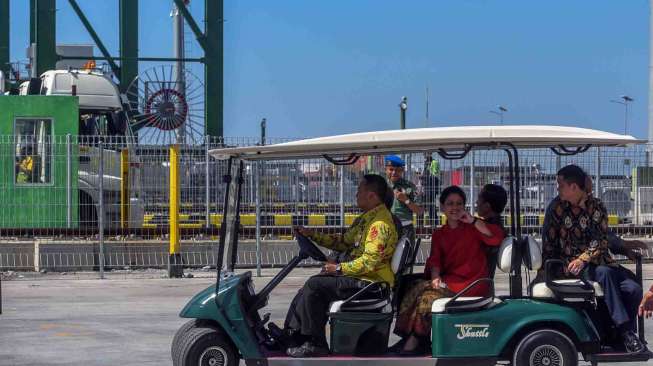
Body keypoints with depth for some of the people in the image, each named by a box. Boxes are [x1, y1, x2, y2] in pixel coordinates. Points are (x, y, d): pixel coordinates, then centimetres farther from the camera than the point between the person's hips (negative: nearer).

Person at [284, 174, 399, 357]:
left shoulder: (380, 223, -19)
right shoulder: (366, 217, 16)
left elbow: (370, 261, -24)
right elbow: (344, 242, 23)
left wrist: (339, 268, -16)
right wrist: (313, 235, 16)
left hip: (370, 282, -11)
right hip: (360, 277, 11)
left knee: (314, 286, -18)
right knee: (312, 285, 8)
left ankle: (315, 345, -12)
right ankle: (292, 334, 8)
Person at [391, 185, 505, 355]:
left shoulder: (473, 227, 4)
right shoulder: (439, 234, 18)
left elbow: (497, 238, -13)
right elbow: (435, 260, 5)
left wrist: (473, 220, -20)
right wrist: (435, 277, -16)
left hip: (471, 285, -5)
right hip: (449, 280, 5)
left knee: (427, 294, -23)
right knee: (417, 288, -19)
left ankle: (415, 341, -13)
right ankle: (409, 339, -20)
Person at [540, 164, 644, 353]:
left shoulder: (596, 207, 5)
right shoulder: (558, 208, 7)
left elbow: (600, 240, -5)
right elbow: (549, 241, 9)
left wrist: (582, 259, -20)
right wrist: (544, 269, -2)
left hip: (598, 261, 2)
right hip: (570, 266, -2)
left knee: (633, 289, -22)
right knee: (604, 273, -35)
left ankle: (623, 336, -10)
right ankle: (625, 330, -37)